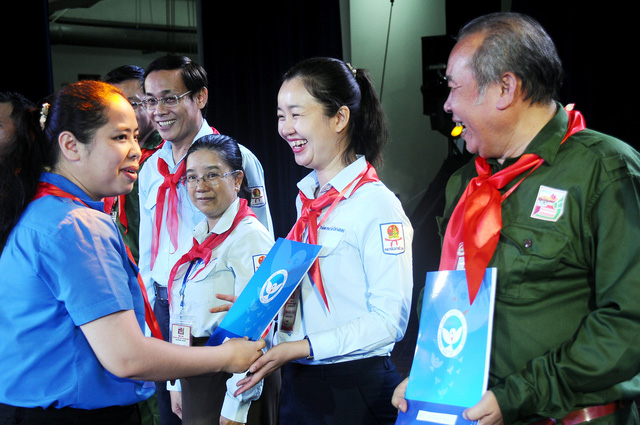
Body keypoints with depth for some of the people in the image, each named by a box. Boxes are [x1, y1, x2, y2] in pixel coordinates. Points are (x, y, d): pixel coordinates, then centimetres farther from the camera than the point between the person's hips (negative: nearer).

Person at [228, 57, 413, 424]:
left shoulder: (376, 204, -14)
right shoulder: (308, 198, 9)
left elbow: (390, 320, -18)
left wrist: (301, 347, -21)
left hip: (354, 386, -7)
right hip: (296, 383, 7)